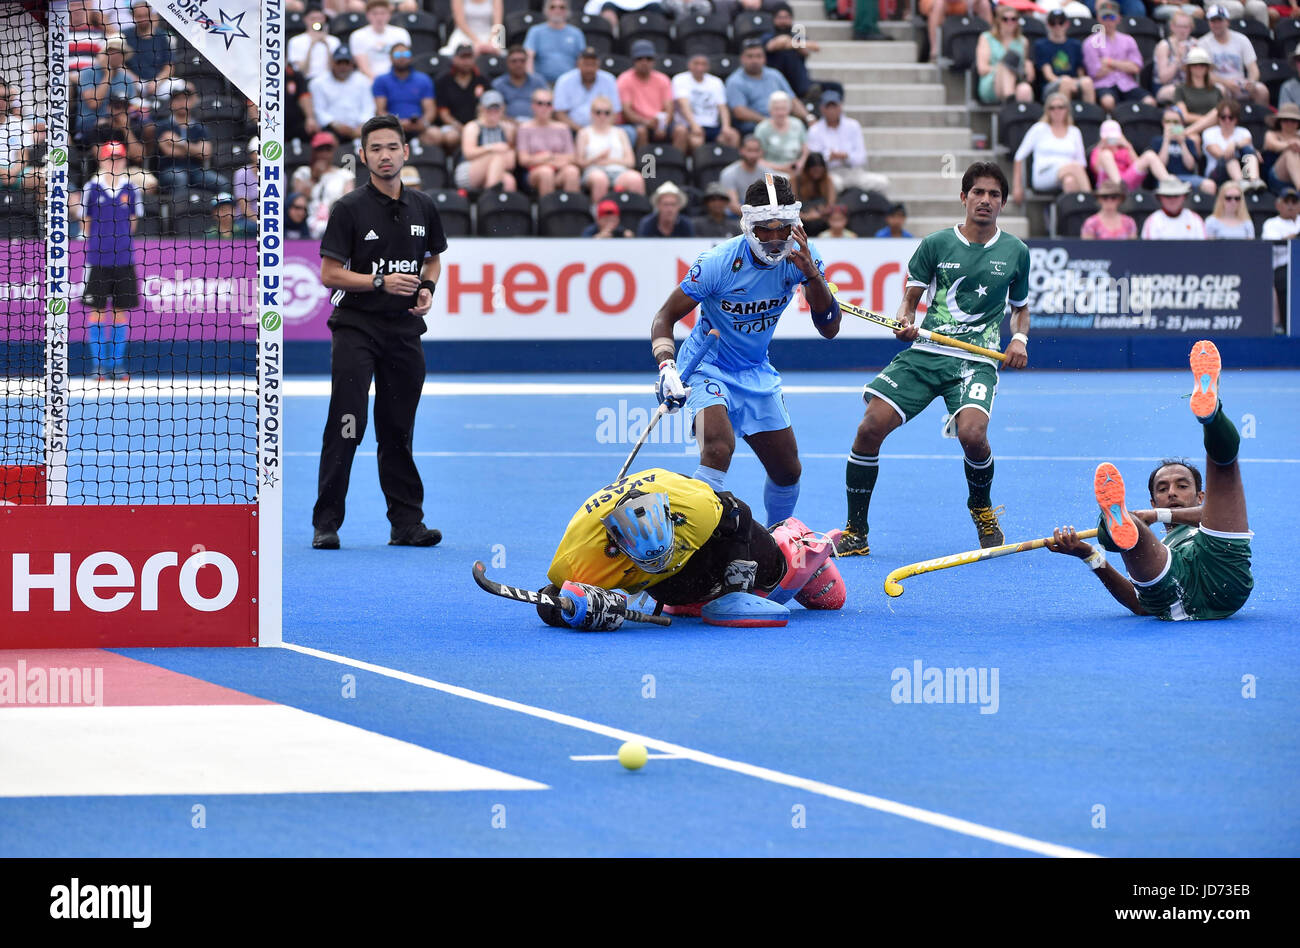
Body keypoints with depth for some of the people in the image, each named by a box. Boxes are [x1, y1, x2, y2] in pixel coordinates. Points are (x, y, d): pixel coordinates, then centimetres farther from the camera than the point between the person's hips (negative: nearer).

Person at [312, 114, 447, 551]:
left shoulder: (423, 207, 8)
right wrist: (381, 282, -17)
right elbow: (329, 274, -7)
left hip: (404, 333, 4)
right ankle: (326, 524, -5)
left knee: (397, 431, 9)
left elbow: (433, 258, 23)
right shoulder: (350, 208, -6)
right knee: (345, 428, -9)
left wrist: (427, 288, 2)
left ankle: (406, 523, 13)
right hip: (355, 329, -4)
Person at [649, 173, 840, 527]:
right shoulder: (718, 262, -25)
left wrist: (811, 273, -29)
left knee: (787, 471, 9)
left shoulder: (802, 256, -13)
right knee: (718, 448, -31)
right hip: (707, 368, -5)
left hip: (757, 373, 5)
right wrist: (666, 368, -32)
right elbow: (665, 317, -15)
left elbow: (829, 328, -15)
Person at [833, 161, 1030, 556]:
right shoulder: (936, 245, 6)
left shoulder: (1015, 252, 9)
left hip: (977, 360, -1)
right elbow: (910, 298, 11)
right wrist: (904, 322, -11)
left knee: (972, 434, -29)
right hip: (926, 351, 1)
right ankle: (855, 533, -1)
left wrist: (1020, 339, 2)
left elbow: (1020, 306, 22)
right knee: (871, 426, -15)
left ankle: (982, 509, 5)